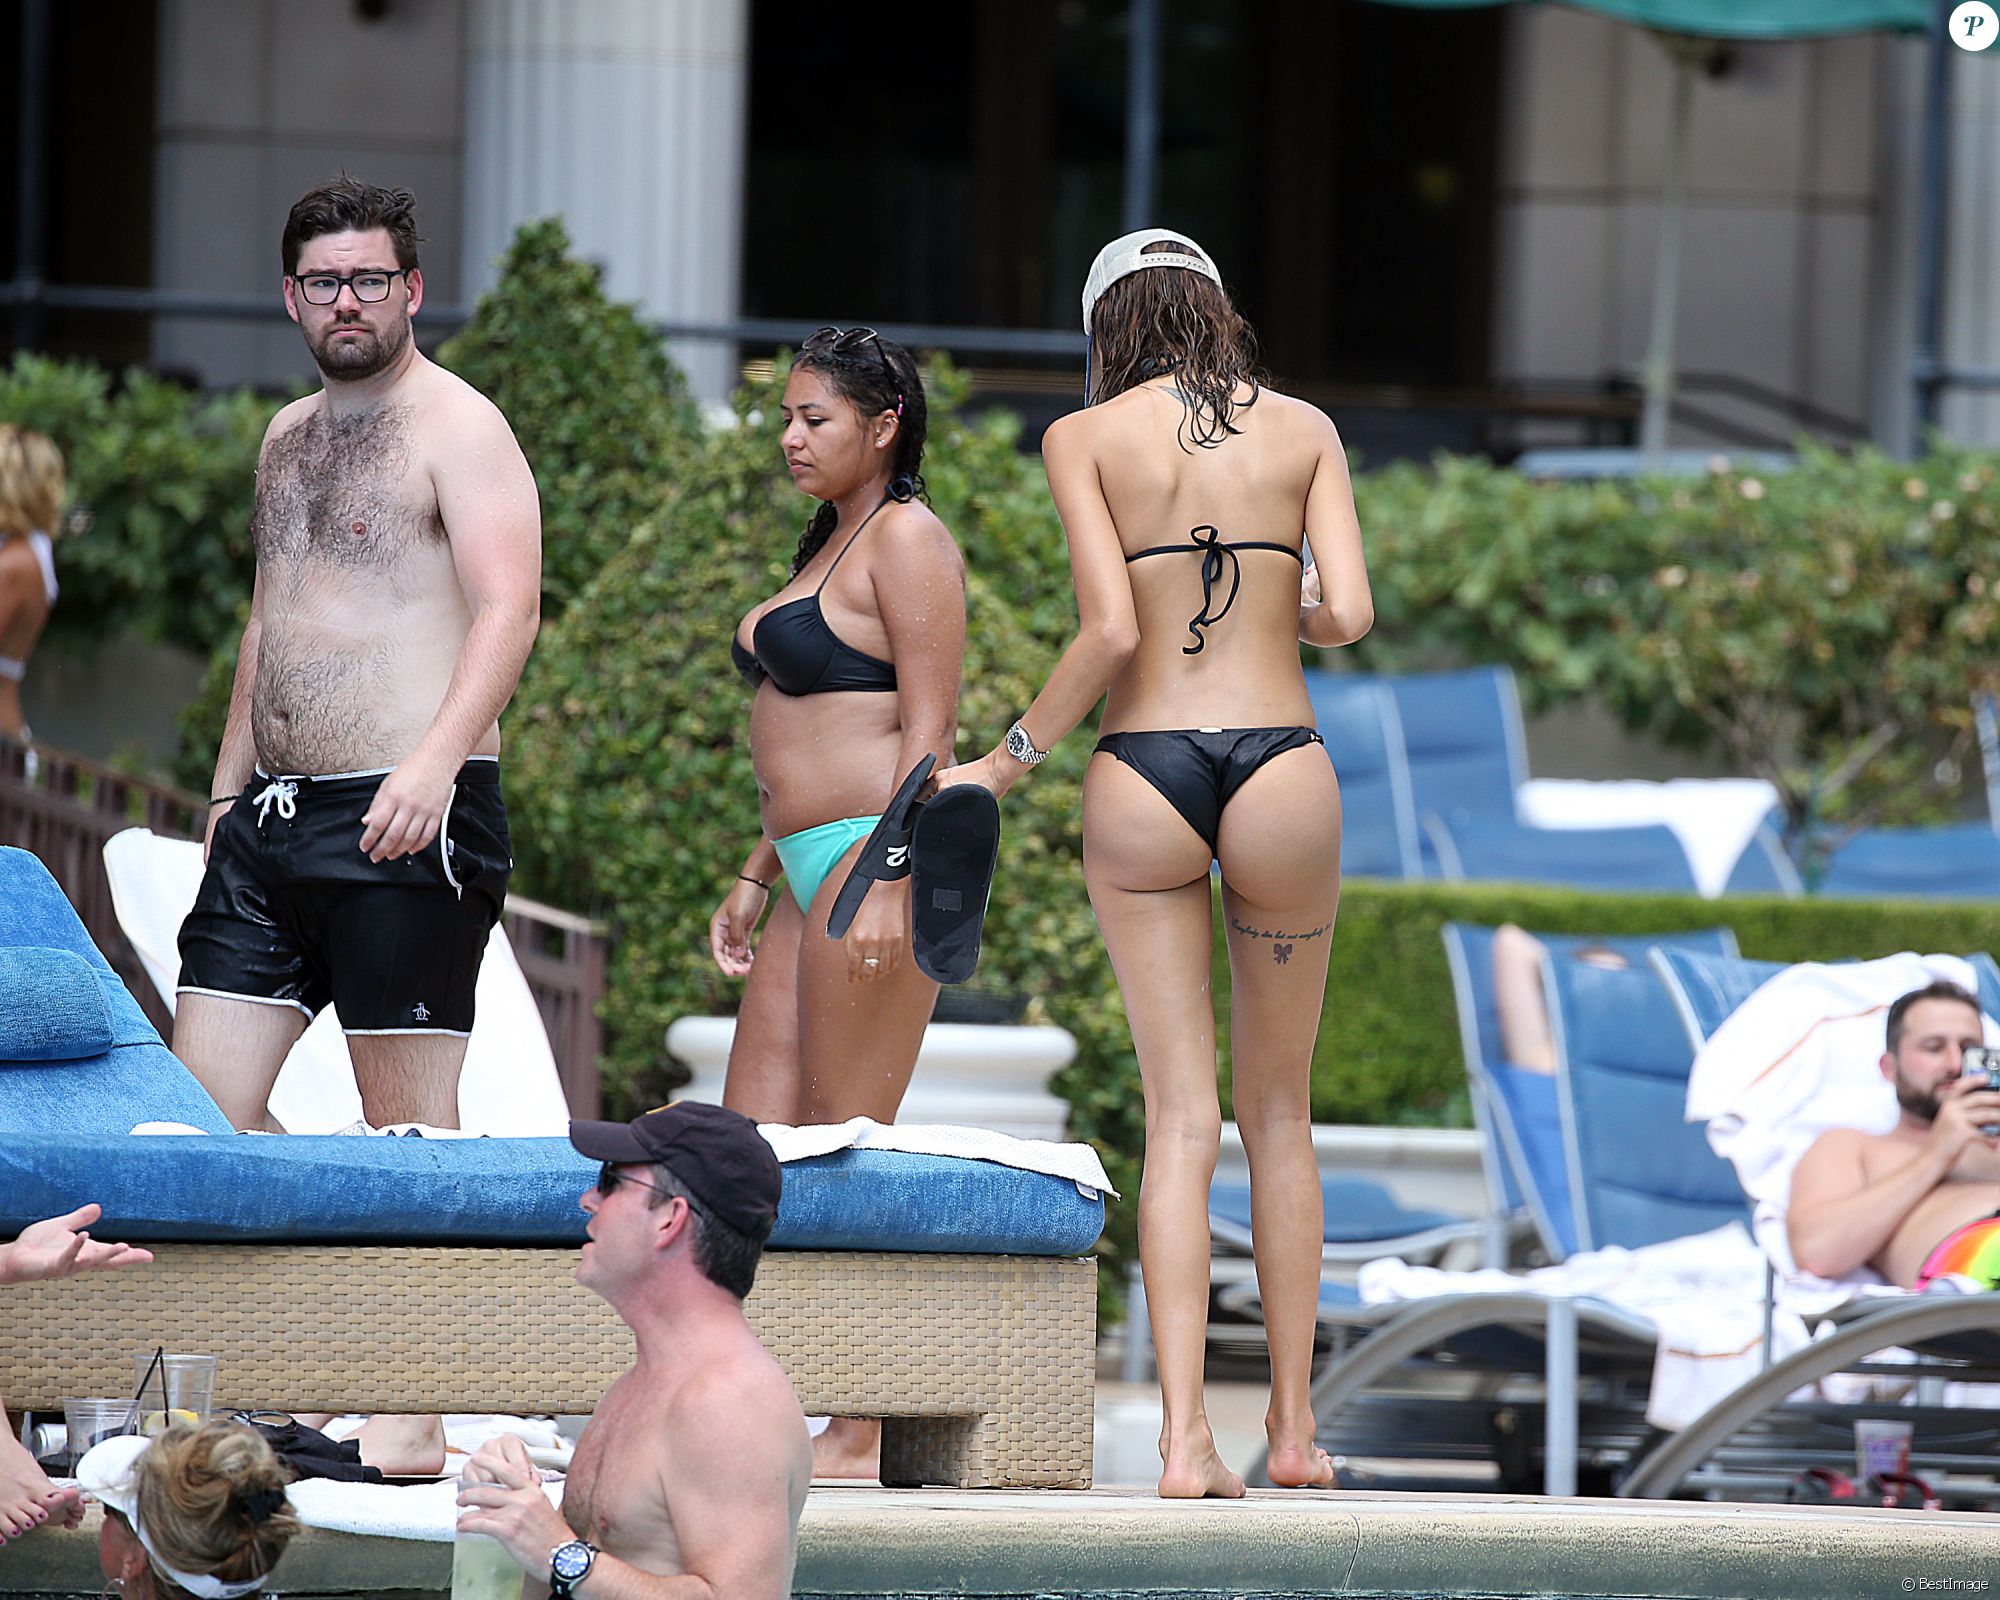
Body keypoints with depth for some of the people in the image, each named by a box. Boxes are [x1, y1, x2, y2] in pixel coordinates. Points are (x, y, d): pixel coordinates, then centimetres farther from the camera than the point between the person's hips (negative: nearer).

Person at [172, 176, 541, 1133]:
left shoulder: (457, 427, -6)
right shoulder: (289, 437, 19)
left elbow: (507, 611, -18)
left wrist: (435, 763, -32)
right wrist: (228, 791, 25)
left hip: (406, 820, -8)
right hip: (268, 824, 8)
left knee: (408, 1125, -7)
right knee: (203, 1106, 1)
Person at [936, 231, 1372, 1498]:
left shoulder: (1087, 436, 3)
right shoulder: (1305, 430, 7)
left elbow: (1112, 631, -7)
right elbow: (1350, 613, -3)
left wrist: (1009, 761, 3)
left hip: (1139, 777, -1)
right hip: (1280, 772, 1)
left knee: (1182, 1116, 2)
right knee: (1280, 1108, 16)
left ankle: (1186, 1437, -9)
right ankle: (1294, 1422, 18)